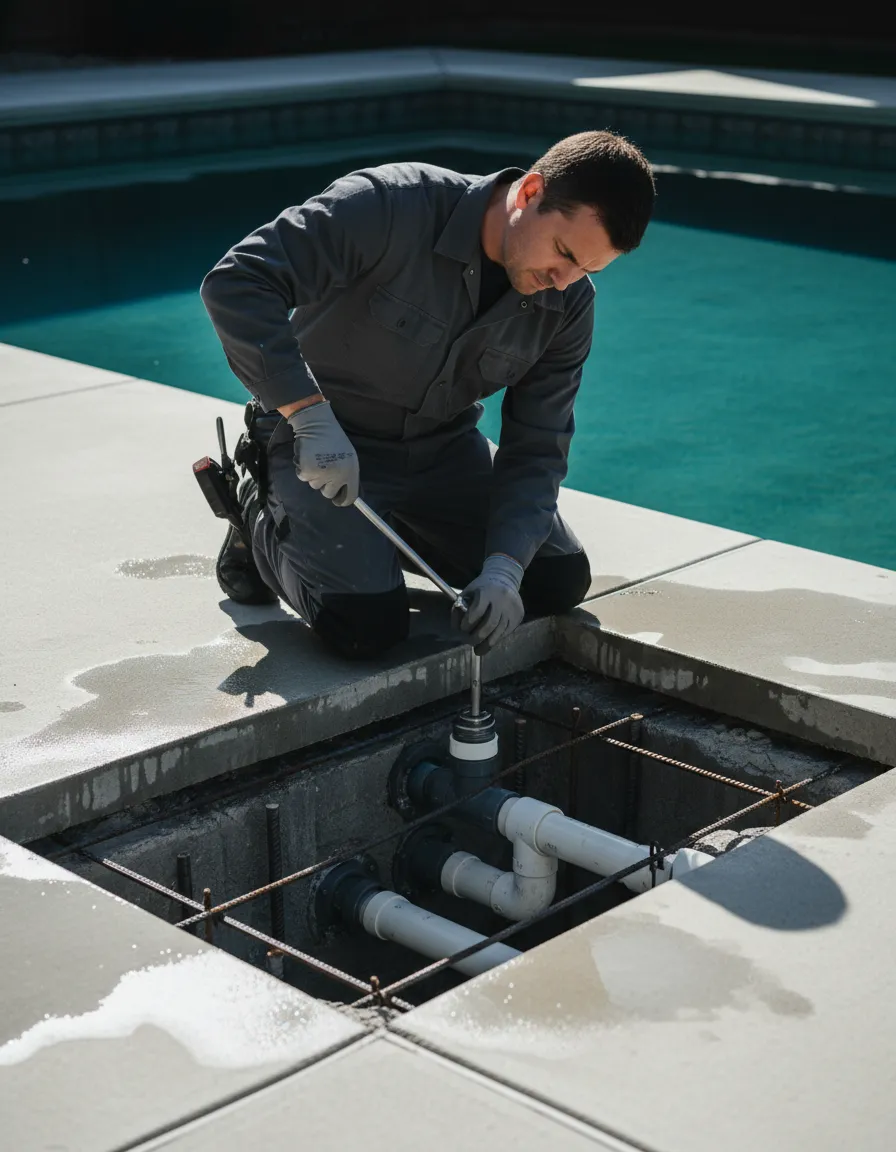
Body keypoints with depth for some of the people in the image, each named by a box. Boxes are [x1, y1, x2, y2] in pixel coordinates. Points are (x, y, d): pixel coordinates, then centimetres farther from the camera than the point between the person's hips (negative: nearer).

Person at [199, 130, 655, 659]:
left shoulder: (568, 307, -11)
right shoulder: (391, 208, -29)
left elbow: (535, 451, -9)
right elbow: (237, 283, -33)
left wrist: (504, 568, -25)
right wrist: (312, 416, -40)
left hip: (443, 446, 6)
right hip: (322, 443, -6)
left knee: (560, 580, -2)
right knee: (369, 624, -23)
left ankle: (391, 530, 20)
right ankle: (263, 521, 8)